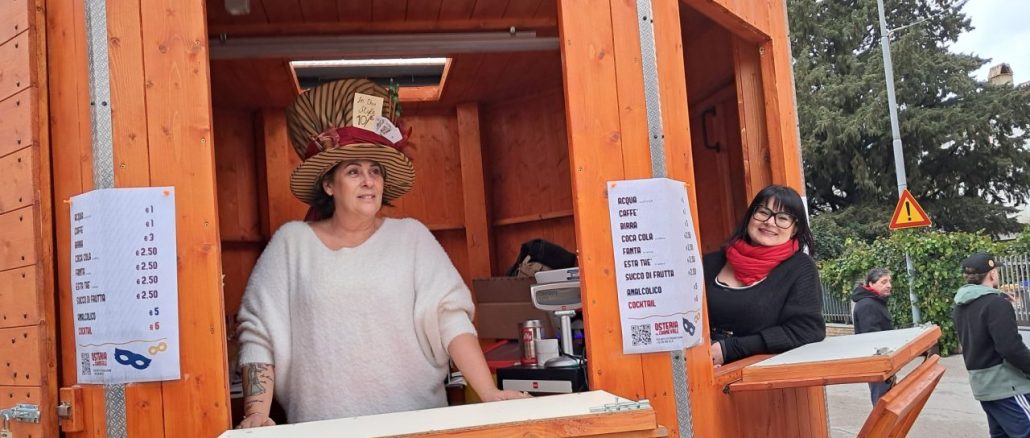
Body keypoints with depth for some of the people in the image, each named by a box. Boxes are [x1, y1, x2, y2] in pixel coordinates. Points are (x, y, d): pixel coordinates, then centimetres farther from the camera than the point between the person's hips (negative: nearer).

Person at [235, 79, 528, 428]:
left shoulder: (411, 236, 4)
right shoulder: (292, 242, 5)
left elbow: (449, 317, -4)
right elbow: (259, 332, 2)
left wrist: (489, 393, -14)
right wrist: (256, 413, -10)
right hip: (323, 423, 0)